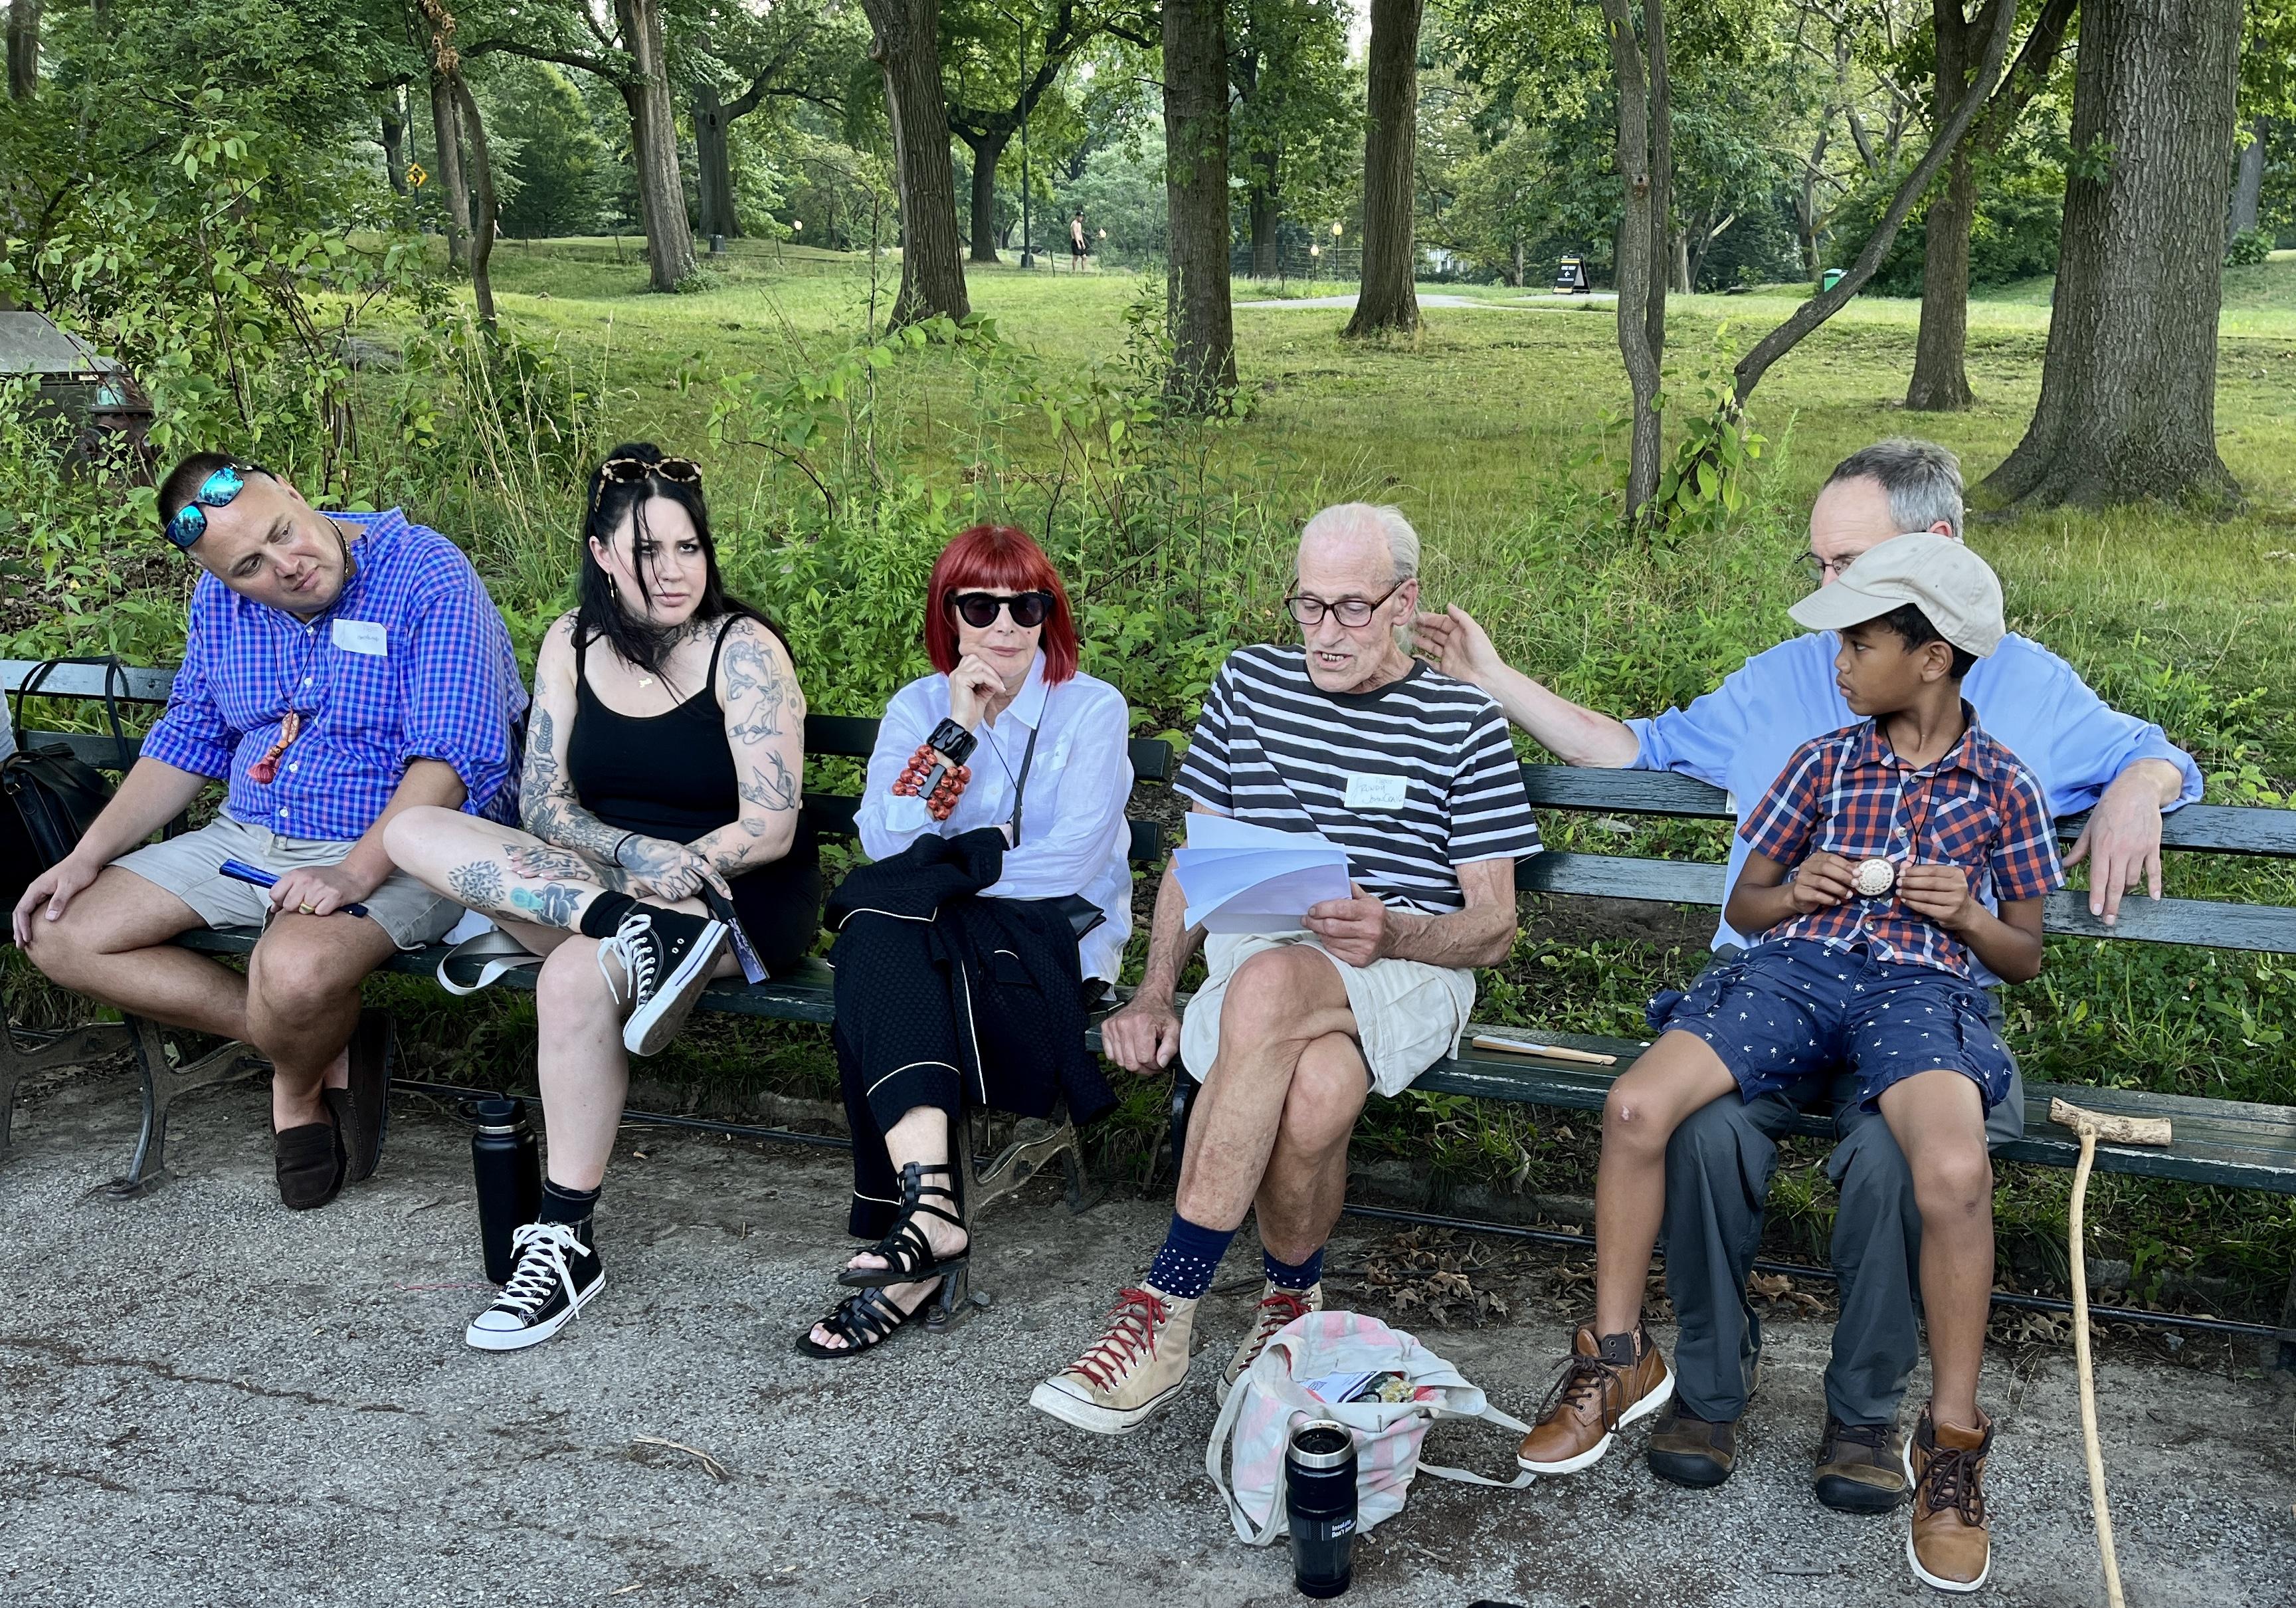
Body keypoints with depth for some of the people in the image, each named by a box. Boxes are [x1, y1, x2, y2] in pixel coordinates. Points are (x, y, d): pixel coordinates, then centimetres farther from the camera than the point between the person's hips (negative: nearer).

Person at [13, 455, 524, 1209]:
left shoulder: (429, 575, -16)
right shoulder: (220, 598, 5)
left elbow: (453, 754, -22)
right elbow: (187, 741, 15)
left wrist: (355, 871, -32)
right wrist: (89, 855, 4)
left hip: (394, 849, -7)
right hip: (247, 839, 8)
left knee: (297, 969, -37)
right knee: (59, 934, -2)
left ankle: (300, 1079, 2)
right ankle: (327, 1047, -4)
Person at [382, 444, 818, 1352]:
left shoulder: (744, 649, -10)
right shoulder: (573, 644, 5)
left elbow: (769, 830, -14)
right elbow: (542, 802, -1)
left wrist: (675, 868, -19)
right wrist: (633, 853, -20)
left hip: (741, 900, -6)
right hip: (599, 873, 6)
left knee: (576, 978, -35)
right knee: (413, 832, -13)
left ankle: (567, 1241, -22)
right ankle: (638, 932, -28)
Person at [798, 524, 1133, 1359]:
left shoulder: (1093, 710, 2)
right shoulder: (917, 708, 12)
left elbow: (1072, 862, -10)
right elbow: (885, 843, -5)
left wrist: (948, 862, -7)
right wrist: (957, 733, -11)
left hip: (1054, 941, -3)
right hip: (931, 941, 3)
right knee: (877, 924, -33)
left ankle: (921, 1222, -37)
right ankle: (930, 1204, -46)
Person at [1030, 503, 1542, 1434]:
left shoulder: (1462, 722, 6)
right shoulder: (1248, 684, 15)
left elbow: (1493, 928, 3)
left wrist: (1390, 931, -19)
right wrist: (1153, 995, 2)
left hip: (1410, 969, -2)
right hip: (1255, 955, 2)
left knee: (1266, 985, -39)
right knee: (1314, 1095, -37)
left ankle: (1163, 1310, -28)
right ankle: (1292, 1303, -13)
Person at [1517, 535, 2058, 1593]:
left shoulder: (2004, 788, 13)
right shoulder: (1824, 762, 18)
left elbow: (2024, 958, 18)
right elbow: (1743, 904, 23)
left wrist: (1969, 914, -4)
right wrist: (1792, 892, 0)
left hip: (1921, 983, -2)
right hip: (1793, 962, 3)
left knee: (1955, 1172, -35)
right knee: (1636, 1107, -25)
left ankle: (1951, 1439, -14)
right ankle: (1619, 1358, -5)